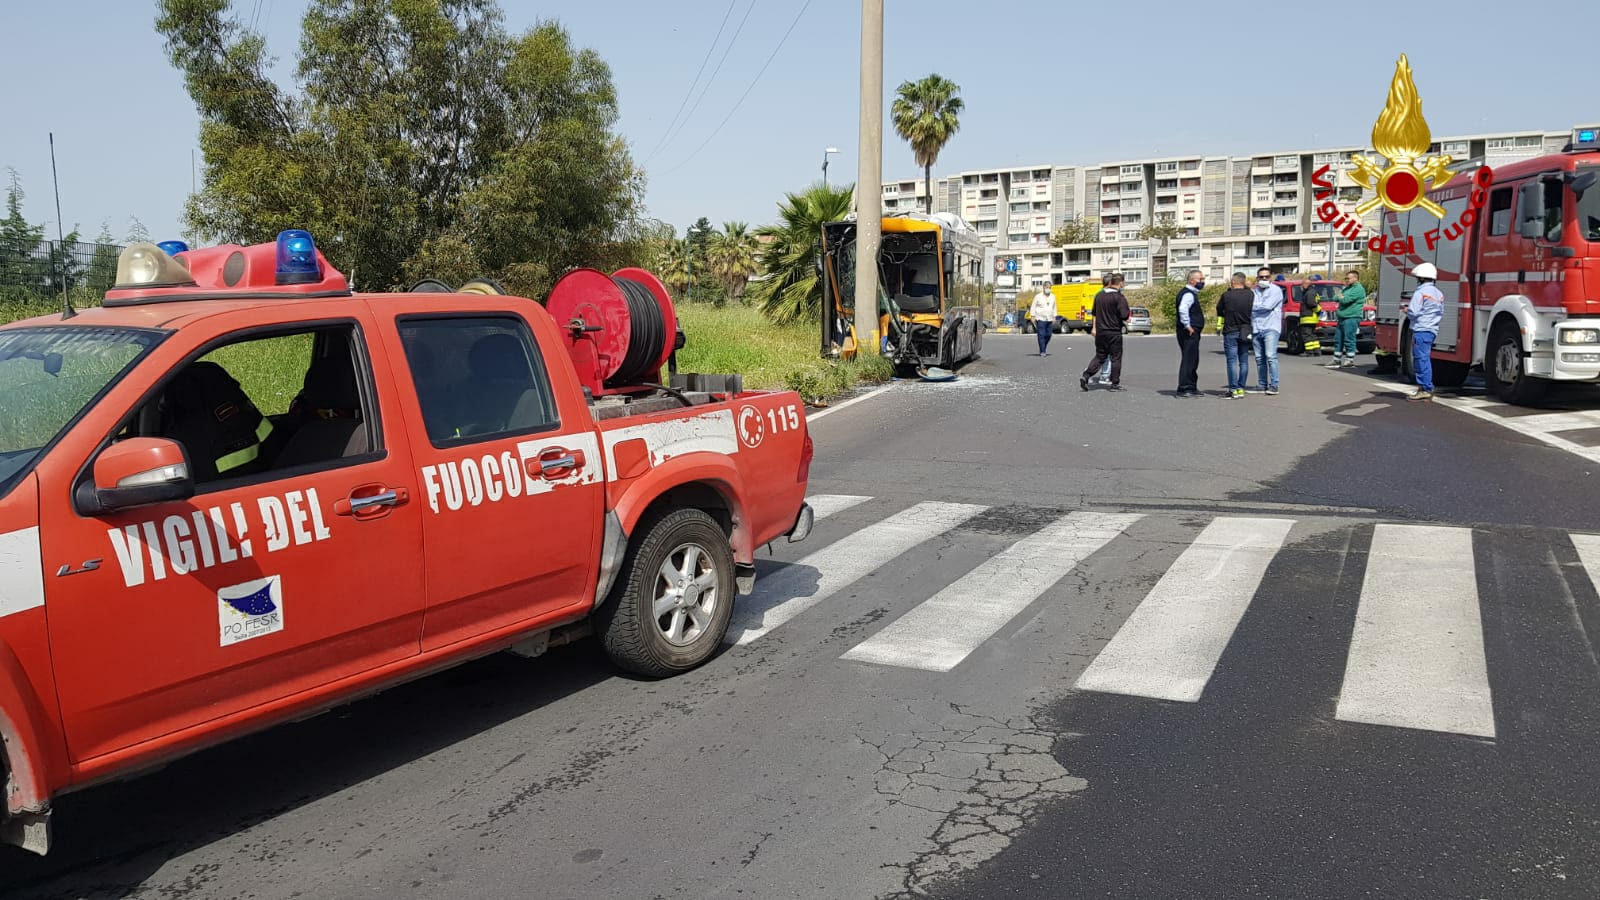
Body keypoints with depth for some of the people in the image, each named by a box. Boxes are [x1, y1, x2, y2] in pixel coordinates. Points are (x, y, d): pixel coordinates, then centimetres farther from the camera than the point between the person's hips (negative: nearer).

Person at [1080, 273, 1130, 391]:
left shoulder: (1099, 295, 7)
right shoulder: (1119, 297, -13)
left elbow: (1094, 313, 15)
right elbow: (1124, 316, -18)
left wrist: (1094, 328, 22)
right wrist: (1126, 320, 4)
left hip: (1100, 331, 6)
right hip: (1114, 332, -6)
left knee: (1099, 357, 13)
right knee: (1116, 358, 5)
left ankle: (1085, 376, -1)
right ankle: (1115, 384, 8)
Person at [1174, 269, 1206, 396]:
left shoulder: (1191, 293, 19)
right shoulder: (1188, 294, -15)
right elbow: (1183, 309, -32)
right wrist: (1188, 326, -27)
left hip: (1192, 333, 11)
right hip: (1189, 333, -11)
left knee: (1193, 360, 17)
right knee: (1188, 360, -10)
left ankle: (1191, 388, 25)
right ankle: (1183, 389, -9)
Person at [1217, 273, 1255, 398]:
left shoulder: (1226, 295, -10)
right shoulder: (1250, 295, -3)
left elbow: (1219, 310, 2)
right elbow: (1254, 311, 7)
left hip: (1230, 332, -3)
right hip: (1245, 332, 3)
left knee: (1232, 361, -2)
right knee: (1244, 361, 10)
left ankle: (1234, 389, -6)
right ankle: (1241, 388, 12)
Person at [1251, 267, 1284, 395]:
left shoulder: (1275, 290, 0)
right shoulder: (1254, 292, 18)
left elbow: (1267, 306, -14)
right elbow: (1249, 308, 11)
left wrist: (1253, 306, 0)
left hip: (1271, 328, -6)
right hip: (1256, 329, 6)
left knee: (1270, 356, -13)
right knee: (1259, 359, 6)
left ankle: (1274, 386, -11)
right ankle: (1263, 386, 11)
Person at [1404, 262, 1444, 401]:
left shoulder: (1420, 292, -12)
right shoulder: (1439, 294, 16)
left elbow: (1413, 313, -16)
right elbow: (1441, 313, 21)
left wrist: (1407, 310, 4)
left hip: (1421, 330, -9)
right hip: (1433, 330, 9)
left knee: (1422, 359, -8)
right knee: (1424, 359, 15)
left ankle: (1426, 389, -9)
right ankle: (1423, 387, 18)